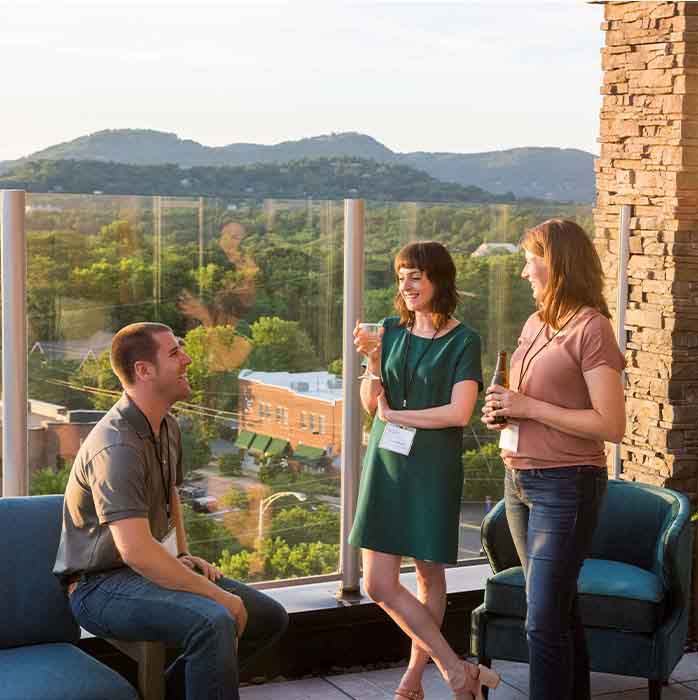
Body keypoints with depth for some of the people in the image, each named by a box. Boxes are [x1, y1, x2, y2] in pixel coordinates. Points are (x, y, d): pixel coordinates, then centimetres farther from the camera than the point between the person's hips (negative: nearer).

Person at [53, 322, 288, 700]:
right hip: (101, 584, -10)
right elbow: (136, 551, -32)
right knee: (214, 622, -35)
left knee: (269, 617, 8)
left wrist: (184, 555, 14)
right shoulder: (116, 446, -25)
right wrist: (218, 595, -26)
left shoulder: (168, 427, 8)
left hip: (148, 569, 10)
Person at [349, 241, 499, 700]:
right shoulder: (391, 331, 6)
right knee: (379, 585, -2)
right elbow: (370, 403, 8)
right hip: (386, 465, 4)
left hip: (432, 470, -4)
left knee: (430, 576, 7)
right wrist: (373, 361, -10)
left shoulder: (463, 341, -7)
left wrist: (394, 415, -9)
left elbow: (459, 413, -17)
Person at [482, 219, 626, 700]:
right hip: (520, 480, 8)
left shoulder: (591, 328, -13)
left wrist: (528, 407, -18)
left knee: (544, 620, -9)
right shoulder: (534, 324, 12)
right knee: (560, 610, 17)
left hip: (565, 485, -8)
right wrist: (502, 411, 5)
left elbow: (611, 426, -19)